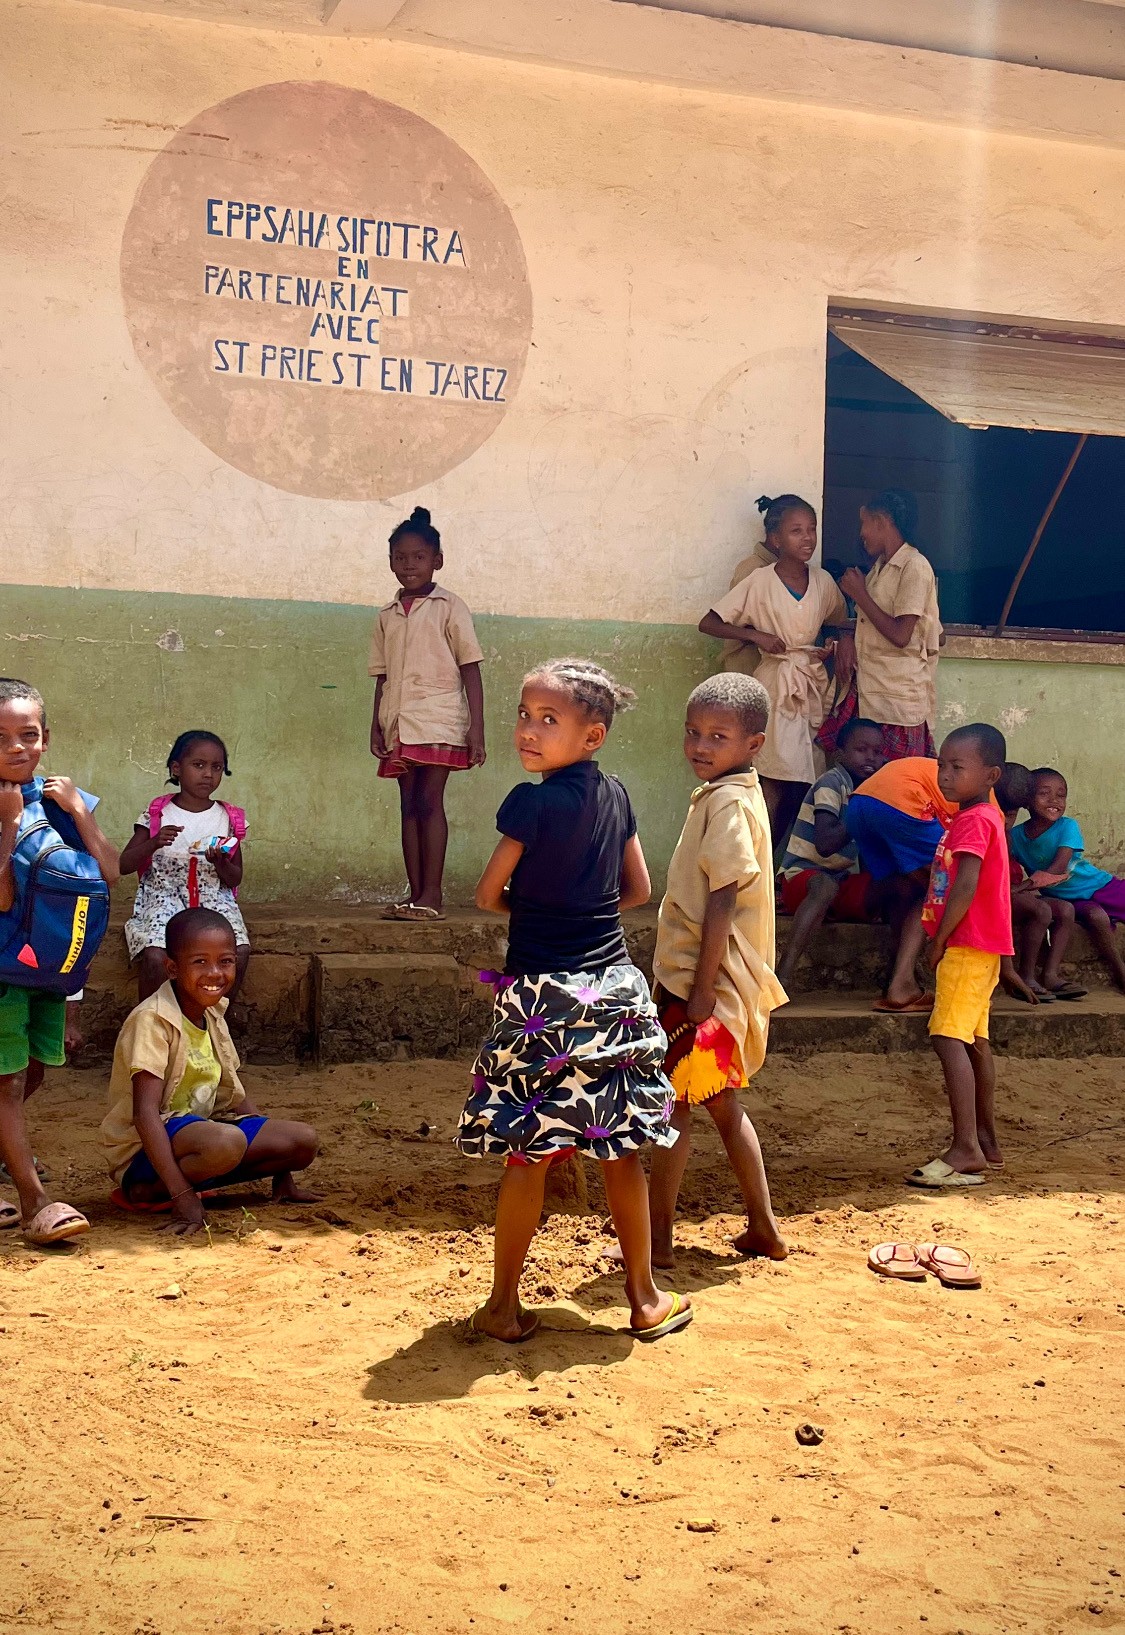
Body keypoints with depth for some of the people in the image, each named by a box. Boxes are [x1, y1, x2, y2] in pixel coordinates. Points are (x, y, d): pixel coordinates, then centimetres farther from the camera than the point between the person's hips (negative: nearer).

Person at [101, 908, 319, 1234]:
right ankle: (144, 1191, -15)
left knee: (304, 1141, -8)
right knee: (226, 1142, -38)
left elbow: (234, 1095, 17)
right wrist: (181, 1195, -34)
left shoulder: (213, 1015, 7)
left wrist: (278, 1162, 14)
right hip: (145, 1150, -8)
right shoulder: (153, 1020, -19)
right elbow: (145, 1113, -26)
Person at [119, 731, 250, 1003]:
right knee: (155, 957, -31)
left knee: (239, 952, -27)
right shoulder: (156, 814, 3)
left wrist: (221, 864, -12)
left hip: (214, 899, 2)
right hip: (163, 897, -2)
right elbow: (124, 865, 0)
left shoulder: (229, 818, 8)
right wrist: (154, 843, -18)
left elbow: (235, 879, 11)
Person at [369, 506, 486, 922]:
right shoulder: (387, 616, 15)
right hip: (399, 725, 5)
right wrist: (376, 727, 9)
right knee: (409, 805, 5)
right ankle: (416, 892, 8)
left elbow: (470, 670, -2)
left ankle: (432, 895, -8)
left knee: (429, 802, -9)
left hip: (438, 723, -5)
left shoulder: (449, 607, 1)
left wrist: (476, 729, -8)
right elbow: (382, 677, 17)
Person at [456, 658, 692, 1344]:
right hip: (615, 986, 5)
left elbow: (489, 895, -6)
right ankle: (645, 1298, 19)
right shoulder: (616, 796, 4)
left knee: (528, 1152, 2)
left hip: (542, 992, -5)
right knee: (622, 1150, 11)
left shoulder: (532, 801, -14)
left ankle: (505, 1305, 11)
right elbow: (638, 890, 13)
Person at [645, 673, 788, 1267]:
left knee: (674, 1105, -3)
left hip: (705, 981, -10)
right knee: (722, 1103, 18)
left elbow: (721, 905, -22)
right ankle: (763, 1229, 26)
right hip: (700, 978, 10)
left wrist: (701, 993, -23)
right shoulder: (725, 795, 13)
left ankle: (657, 1241, 5)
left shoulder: (728, 803, -17)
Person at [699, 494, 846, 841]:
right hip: (776, 687, -5)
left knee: (802, 786, 4)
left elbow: (839, 621, 24)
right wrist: (755, 634, -17)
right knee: (775, 783, -6)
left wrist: (837, 643, 3)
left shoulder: (823, 581, 5)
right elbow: (708, 623, -7)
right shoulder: (760, 582, -8)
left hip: (814, 687, 5)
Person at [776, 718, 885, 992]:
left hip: (845, 882, 8)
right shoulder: (833, 782, -10)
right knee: (824, 886, -42)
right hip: (802, 875, -8)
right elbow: (824, 844, -24)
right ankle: (785, 972, -47)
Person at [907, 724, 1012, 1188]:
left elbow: (965, 888, -23)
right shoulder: (984, 817, 17)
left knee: (948, 1038, -16)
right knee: (974, 1042, 15)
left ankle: (965, 1149, -21)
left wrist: (939, 939, -17)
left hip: (968, 945, -11)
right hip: (979, 946, 11)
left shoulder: (973, 821, -15)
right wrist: (943, 939, 17)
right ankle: (985, 1141, 23)